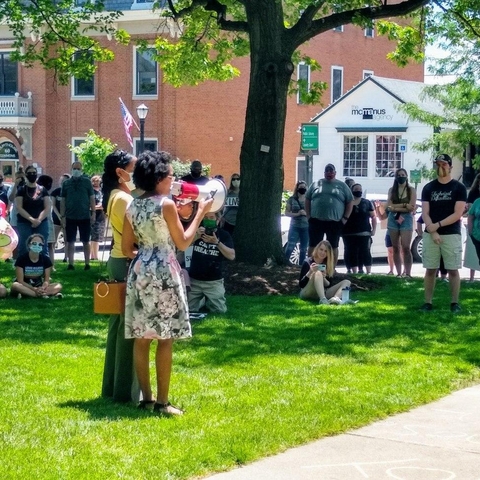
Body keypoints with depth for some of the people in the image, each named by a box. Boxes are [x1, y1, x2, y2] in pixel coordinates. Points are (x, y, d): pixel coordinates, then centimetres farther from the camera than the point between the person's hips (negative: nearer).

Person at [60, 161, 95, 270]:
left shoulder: (87, 181, 2)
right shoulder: (66, 183, 6)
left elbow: (92, 198, 2)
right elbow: (62, 200, 7)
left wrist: (93, 213, -6)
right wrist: (62, 216, 0)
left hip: (85, 216, -1)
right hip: (70, 217, 1)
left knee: (86, 241, 5)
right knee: (70, 241, 4)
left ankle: (87, 264, 10)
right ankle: (70, 264, 9)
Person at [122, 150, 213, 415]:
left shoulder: (133, 206, 7)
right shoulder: (167, 204, -11)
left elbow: (126, 248, 9)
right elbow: (183, 242, -5)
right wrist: (200, 213, 2)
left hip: (139, 272, 7)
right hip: (163, 272, -7)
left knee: (142, 338, 8)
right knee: (165, 339, -2)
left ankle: (146, 397, 14)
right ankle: (162, 401, -1)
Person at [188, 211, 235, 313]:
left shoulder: (224, 235, -3)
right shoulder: (197, 230, 3)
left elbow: (232, 256, -14)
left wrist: (217, 242, -28)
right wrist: (196, 236, -30)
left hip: (214, 281, -1)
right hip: (194, 279, 2)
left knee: (220, 310, -5)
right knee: (188, 309, 1)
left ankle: (208, 301, 27)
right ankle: (202, 299, 32)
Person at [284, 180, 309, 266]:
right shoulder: (292, 199, 4)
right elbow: (287, 212, 1)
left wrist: (306, 213, -11)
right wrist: (297, 214, -14)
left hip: (306, 227, 2)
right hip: (294, 227, -2)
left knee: (303, 249, 5)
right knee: (290, 247, -12)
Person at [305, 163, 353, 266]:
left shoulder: (342, 185, 8)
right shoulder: (316, 184, 10)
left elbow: (350, 202, 9)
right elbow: (307, 200, 14)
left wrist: (345, 218, 0)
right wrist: (309, 216, 4)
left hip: (335, 222, -1)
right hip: (316, 221, 1)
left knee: (333, 247, 5)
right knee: (313, 246, 2)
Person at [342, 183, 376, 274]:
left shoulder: (367, 203, 8)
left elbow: (373, 217, 9)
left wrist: (374, 230, -1)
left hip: (364, 233, -1)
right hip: (349, 233, 1)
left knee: (365, 252, -6)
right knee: (352, 253, 2)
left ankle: (369, 272, -5)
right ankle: (355, 272, 7)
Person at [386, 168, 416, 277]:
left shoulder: (411, 190, 2)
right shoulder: (392, 190, 9)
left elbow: (412, 208, -8)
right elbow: (389, 207, -2)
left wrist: (395, 208, -9)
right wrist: (404, 205, -11)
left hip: (406, 219, -3)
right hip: (393, 220, 3)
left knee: (405, 248, -12)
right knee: (396, 248, 4)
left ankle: (408, 273, -12)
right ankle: (399, 273, 8)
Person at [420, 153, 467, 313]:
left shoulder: (459, 188, 1)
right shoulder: (428, 188, 9)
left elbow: (458, 214, -7)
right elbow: (425, 213, 3)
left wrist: (438, 225, -14)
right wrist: (432, 231, -13)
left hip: (451, 234, -2)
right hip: (430, 234, 2)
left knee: (453, 270, -1)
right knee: (430, 270, 3)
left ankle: (454, 303, 5)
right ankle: (428, 302, 7)